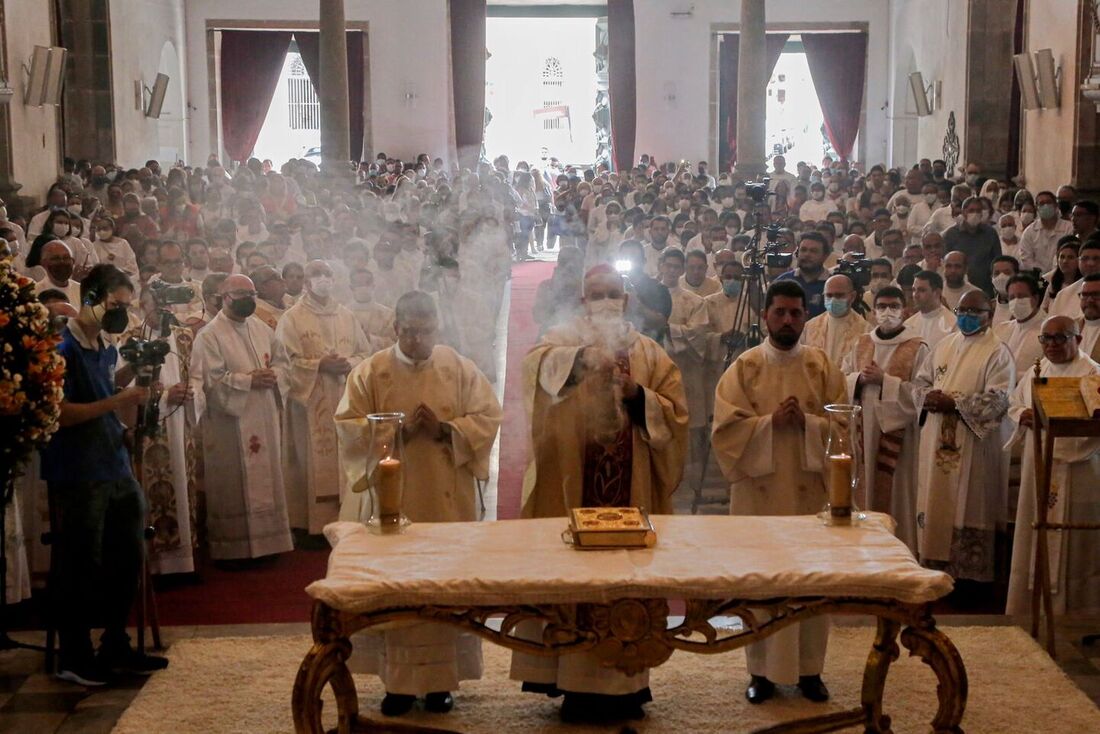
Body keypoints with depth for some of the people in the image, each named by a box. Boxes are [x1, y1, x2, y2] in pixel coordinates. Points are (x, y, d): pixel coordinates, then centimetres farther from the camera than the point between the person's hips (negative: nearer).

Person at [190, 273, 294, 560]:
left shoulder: (262, 330, 13)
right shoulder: (210, 335, -8)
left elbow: (282, 360, 17)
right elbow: (211, 378, -16)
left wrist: (273, 375, -5)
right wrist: (249, 380, -17)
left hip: (264, 421, 7)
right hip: (231, 423, -7)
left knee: (266, 479, 10)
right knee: (233, 488, -2)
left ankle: (266, 540, 19)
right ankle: (234, 547, 6)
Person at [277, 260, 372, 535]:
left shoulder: (346, 316, 13)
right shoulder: (292, 318, -1)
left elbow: (365, 352, 13)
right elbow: (285, 361, -8)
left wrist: (348, 364, -7)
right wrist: (319, 365, -16)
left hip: (344, 401, 4)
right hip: (310, 401, -4)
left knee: (345, 459, 4)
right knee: (314, 463, -4)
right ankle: (313, 521, 1)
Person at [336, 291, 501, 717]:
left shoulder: (461, 369, 3)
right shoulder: (370, 372, 1)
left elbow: (488, 418, 0)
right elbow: (349, 427, -4)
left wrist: (446, 430, -17)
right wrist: (399, 430, -17)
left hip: (447, 498, 1)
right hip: (391, 496, 0)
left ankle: (441, 678, 14)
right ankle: (398, 679, 11)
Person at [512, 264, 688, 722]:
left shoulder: (650, 354, 12)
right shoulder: (563, 340, 6)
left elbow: (676, 413, 6)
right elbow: (538, 364, -18)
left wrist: (639, 396, -11)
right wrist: (584, 357, -36)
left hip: (631, 489, 2)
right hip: (569, 487, -2)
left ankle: (623, 682, 14)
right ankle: (574, 681, 7)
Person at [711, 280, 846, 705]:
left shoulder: (823, 368, 7)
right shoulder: (744, 368, 3)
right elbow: (726, 428, -5)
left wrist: (805, 422, -15)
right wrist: (770, 423, -17)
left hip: (809, 490, 1)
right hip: (759, 491, -1)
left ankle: (809, 668, 15)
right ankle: (762, 670, 12)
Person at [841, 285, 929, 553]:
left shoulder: (917, 348, -3)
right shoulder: (861, 344, 12)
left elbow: (920, 392, -11)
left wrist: (884, 380, -16)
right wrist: (860, 378, -8)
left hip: (897, 431, -4)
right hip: (863, 428, 4)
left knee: (895, 489, -2)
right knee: (864, 487, 4)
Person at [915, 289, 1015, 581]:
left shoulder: (997, 352, -8)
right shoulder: (945, 344, 13)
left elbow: (998, 400, -17)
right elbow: (922, 379, 19)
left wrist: (953, 403, -20)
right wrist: (928, 397, -4)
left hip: (974, 446, -6)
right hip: (937, 442, 6)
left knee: (968, 510, -2)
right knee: (936, 503, 9)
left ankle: (970, 576, 8)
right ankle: (936, 565, 20)